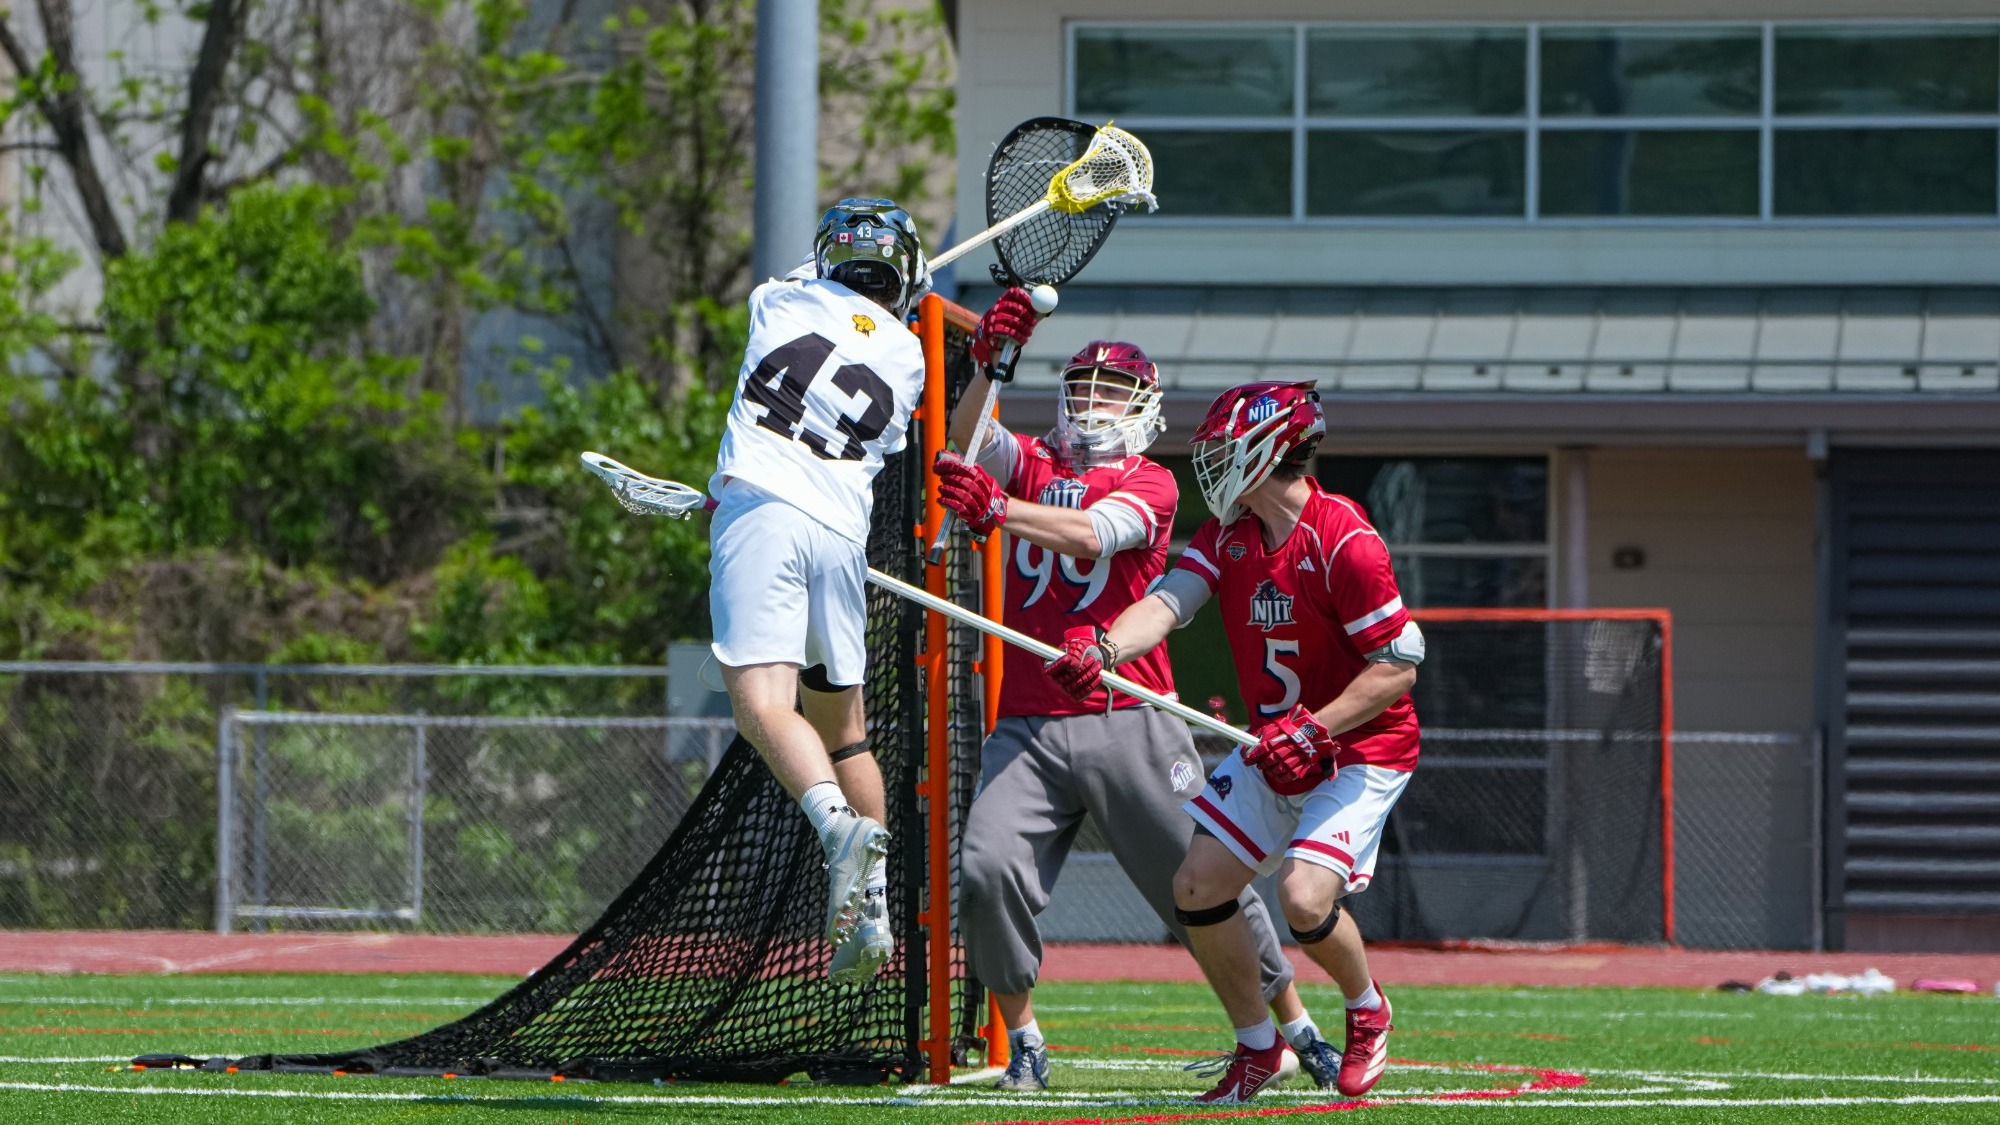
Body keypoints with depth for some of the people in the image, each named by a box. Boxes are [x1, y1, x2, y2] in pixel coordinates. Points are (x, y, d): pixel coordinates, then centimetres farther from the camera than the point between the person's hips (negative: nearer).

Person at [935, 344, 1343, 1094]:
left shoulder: (1150, 483, 3)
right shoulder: (1029, 465, 15)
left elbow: (1091, 535, -17)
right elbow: (969, 437, -6)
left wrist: (998, 508, -34)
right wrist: (988, 364, -25)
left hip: (1129, 720, -2)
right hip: (1028, 727, 2)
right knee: (988, 872, -18)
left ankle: (1295, 1027, 16)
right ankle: (1022, 1042, -3)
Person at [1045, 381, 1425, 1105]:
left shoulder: (1342, 542, -23)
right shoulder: (1229, 535, 0)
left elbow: (1399, 666, -21)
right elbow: (1168, 601, -16)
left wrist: (1314, 731, -28)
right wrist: (1104, 648, -36)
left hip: (1362, 748, -8)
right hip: (1277, 746, 8)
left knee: (1304, 896, -23)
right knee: (1198, 886, -2)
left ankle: (1368, 1012, 9)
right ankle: (1256, 1048, 16)